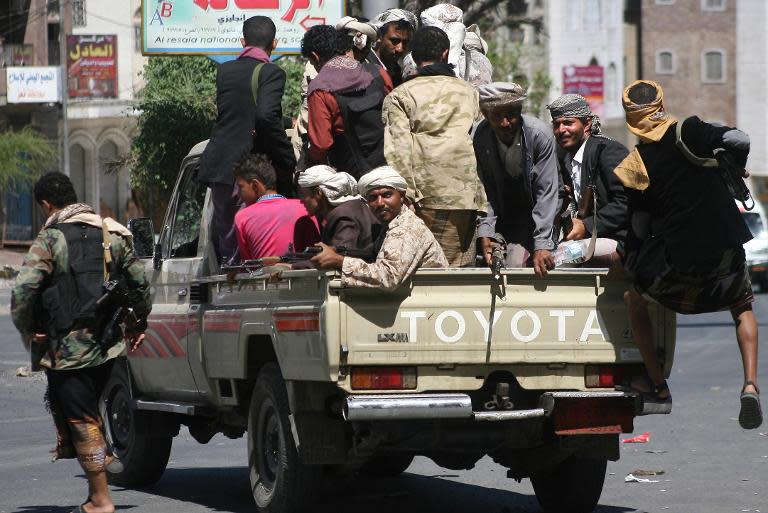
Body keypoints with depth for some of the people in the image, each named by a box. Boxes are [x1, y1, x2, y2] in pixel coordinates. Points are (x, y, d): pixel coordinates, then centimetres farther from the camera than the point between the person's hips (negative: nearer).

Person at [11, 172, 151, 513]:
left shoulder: (50, 240, -11)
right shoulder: (112, 235, 7)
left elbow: (22, 293, -20)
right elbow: (139, 282, 12)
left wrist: (28, 331, -6)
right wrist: (139, 322, 24)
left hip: (68, 348, -5)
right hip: (107, 344, 6)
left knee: (81, 420, 1)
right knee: (87, 411, 25)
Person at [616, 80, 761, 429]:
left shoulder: (633, 168, -3)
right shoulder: (689, 132, -5)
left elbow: (639, 228, 2)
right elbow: (739, 142, -17)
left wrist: (630, 268, 20)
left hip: (679, 256, -1)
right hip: (726, 245, 1)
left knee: (636, 301, 25)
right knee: (743, 308, 25)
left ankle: (658, 388, 20)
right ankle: (750, 385, 1)